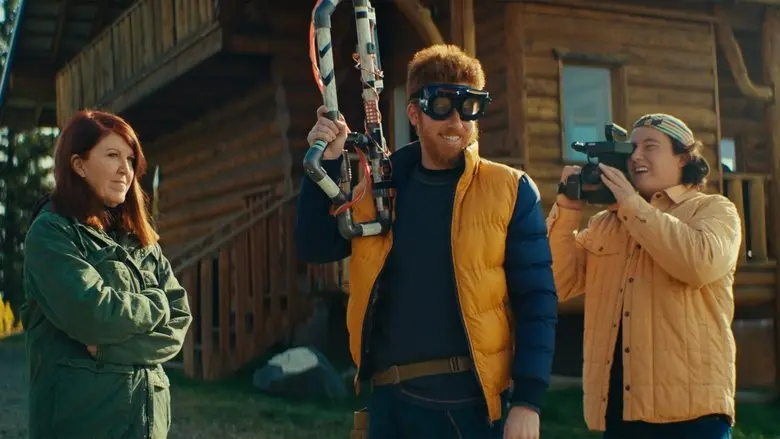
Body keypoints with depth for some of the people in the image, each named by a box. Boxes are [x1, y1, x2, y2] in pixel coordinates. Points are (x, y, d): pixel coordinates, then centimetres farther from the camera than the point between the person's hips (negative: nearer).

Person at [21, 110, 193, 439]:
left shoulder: (140, 239, 10)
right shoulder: (51, 232, -9)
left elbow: (179, 318, 1)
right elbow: (93, 315, -22)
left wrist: (113, 347, -15)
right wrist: (155, 303, -5)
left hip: (148, 413, 6)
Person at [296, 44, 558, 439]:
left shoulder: (509, 191, -3)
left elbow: (536, 302, -5)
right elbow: (315, 248, 6)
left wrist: (527, 400, -12)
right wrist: (326, 164, -5)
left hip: (471, 402, -3)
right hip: (390, 400, 3)